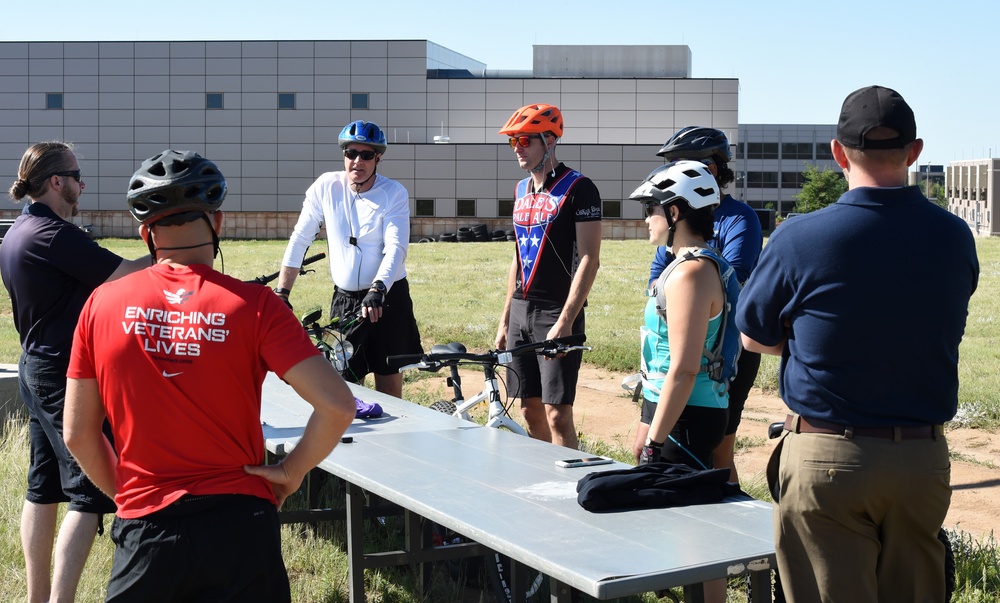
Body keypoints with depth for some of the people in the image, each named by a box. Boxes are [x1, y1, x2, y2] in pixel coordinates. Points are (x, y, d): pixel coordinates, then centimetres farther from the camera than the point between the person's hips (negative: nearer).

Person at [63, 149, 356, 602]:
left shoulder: (102, 305, -2)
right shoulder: (253, 305, -9)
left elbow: (78, 433, 5)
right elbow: (338, 405, -15)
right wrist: (291, 471, -1)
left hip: (145, 531, 1)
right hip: (238, 526, -1)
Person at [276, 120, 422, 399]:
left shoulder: (394, 193, -8)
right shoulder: (326, 186, -2)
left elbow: (396, 248, -19)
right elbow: (299, 240, 3)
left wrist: (378, 290, -35)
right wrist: (281, 292, 0)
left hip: (388, 298, -2)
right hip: (344, 300, 2)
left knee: (389, 383, 1)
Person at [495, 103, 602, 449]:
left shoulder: (578, 189, -9)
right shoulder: (522, 190, 15)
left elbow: (589, 260, -14)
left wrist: (565, 321, -20)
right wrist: (505, 319, 17)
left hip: (557, 314, -7)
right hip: (521, 312, 7)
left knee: (557, 414, -9)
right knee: (530, 410, 10)